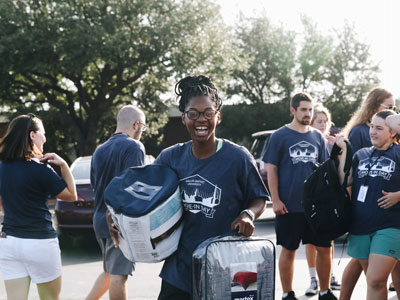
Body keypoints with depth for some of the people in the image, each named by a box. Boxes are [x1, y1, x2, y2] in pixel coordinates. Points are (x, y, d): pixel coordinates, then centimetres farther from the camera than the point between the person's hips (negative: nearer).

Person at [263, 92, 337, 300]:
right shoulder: (279, 136, -2)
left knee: (324, 248, 5)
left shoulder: (317, 137, 10)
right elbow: (271, 170, -3)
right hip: (289, 206, -4)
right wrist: (276, 200, -10)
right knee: (288, 250, 5)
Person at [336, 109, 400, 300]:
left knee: (375, 280, -15)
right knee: (372, 279, 13)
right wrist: (343, 151, 2)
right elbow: (344, 181, 3)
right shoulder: (361, 154, 14)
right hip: (360, 225, 5)